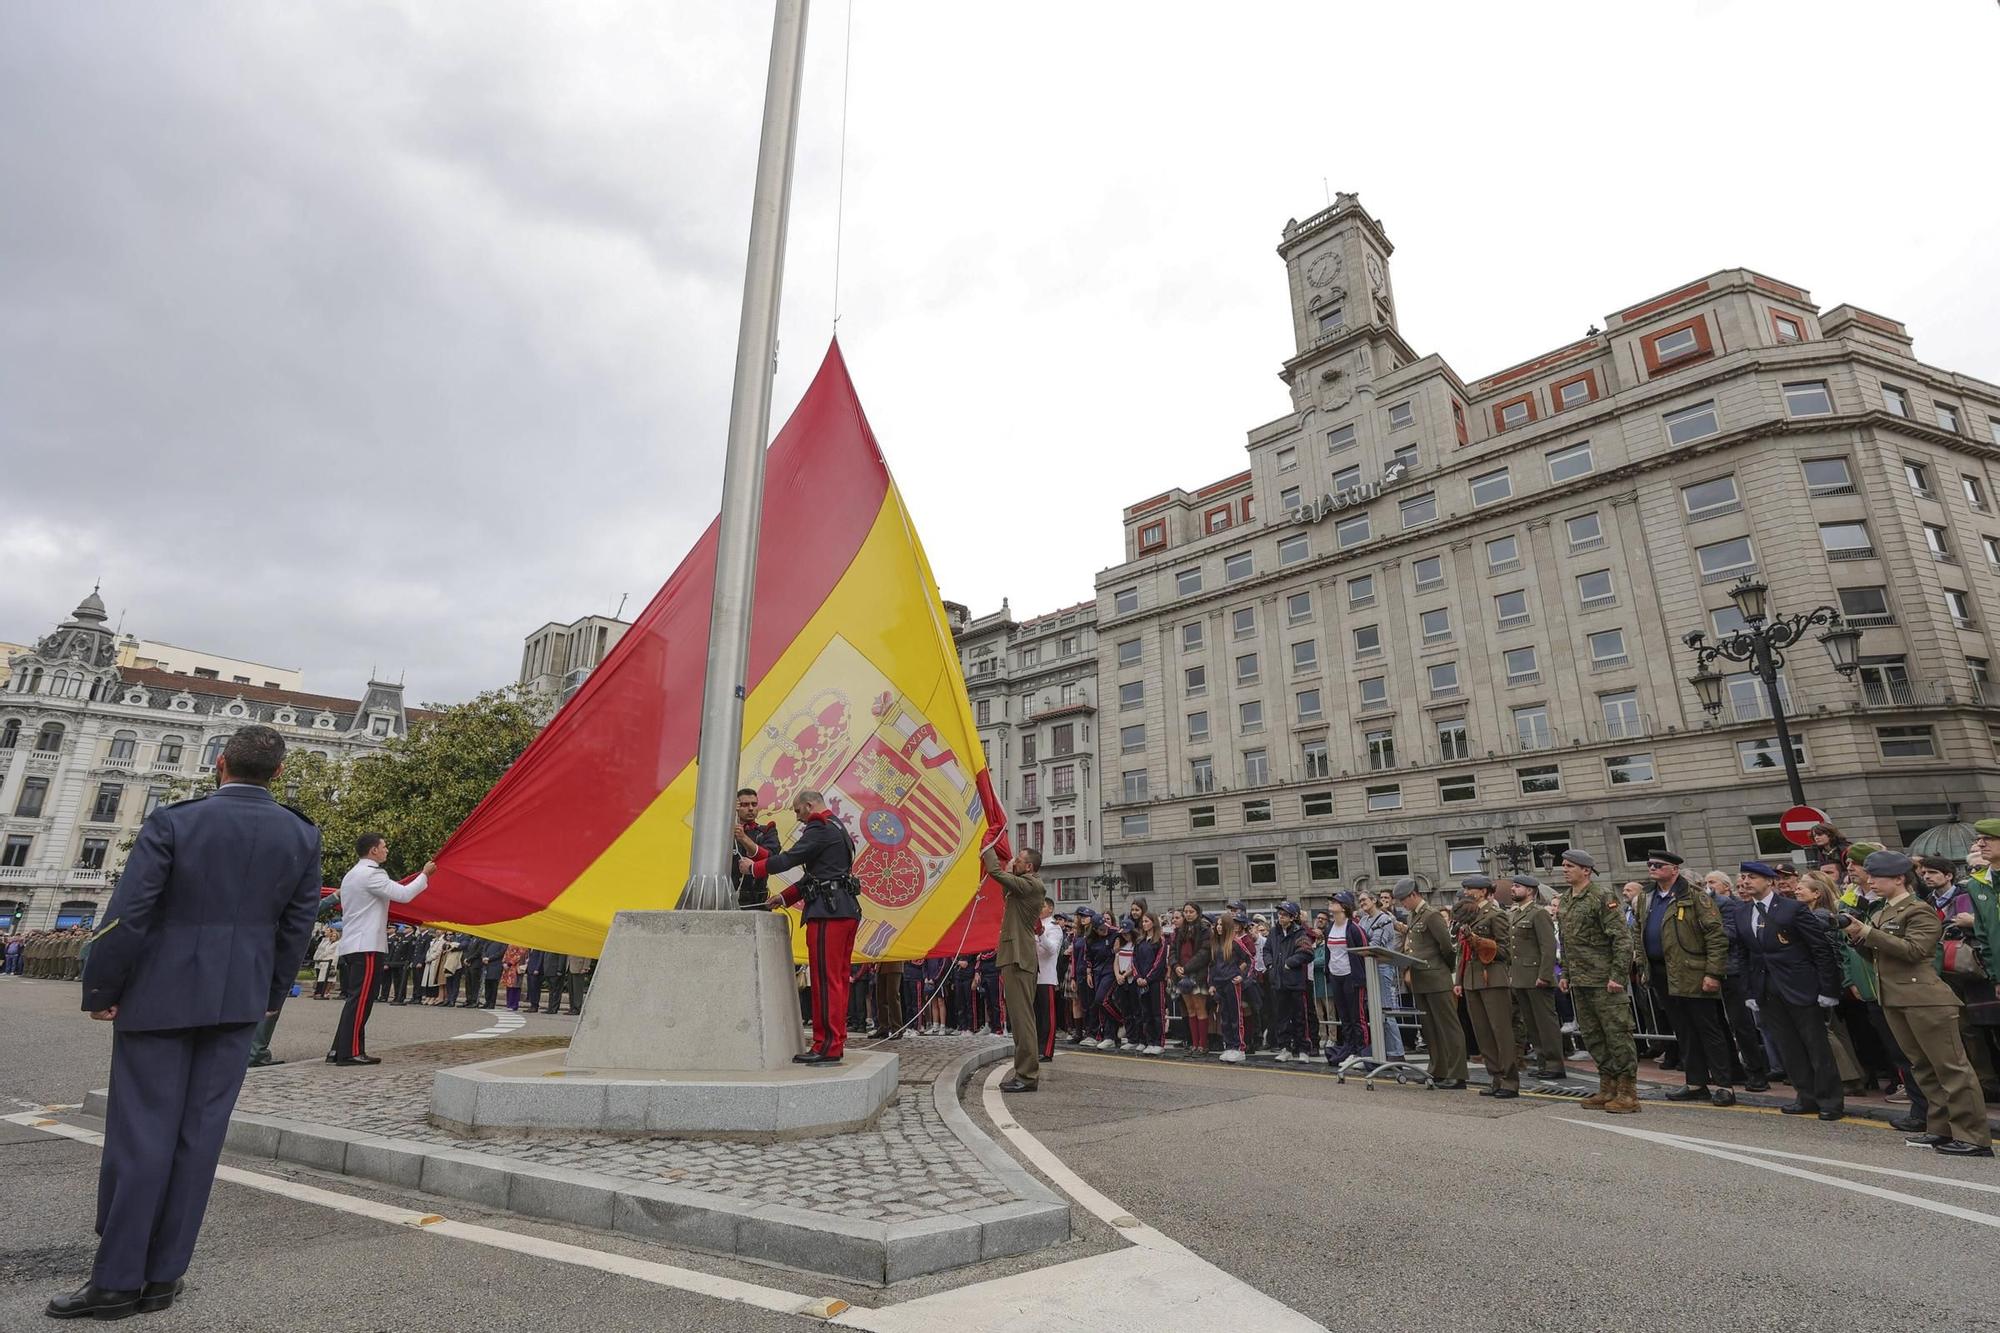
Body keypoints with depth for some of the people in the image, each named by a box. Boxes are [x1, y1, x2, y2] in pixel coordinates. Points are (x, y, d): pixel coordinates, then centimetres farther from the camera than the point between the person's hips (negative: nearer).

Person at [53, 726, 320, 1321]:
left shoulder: (173, 822, -10)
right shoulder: (302, 836, -1)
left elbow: (127, 917, -11)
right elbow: (297, 926, 2)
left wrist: (100, 991, 1)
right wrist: (269, 995, 15)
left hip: (160, 994, -2)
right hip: (239, 1000, 3)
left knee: (140, 1133, 6)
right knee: (200, 1134, 9)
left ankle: (117, 1279, 11)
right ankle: (163, 1275, 16)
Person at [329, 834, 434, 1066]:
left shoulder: (351, 875, 19)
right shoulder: (371, 874, -13)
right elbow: (403, 894, -18)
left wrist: (381, 926, 29)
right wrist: (425, 875, -7)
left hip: (351, 945, 10)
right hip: (367, 946, -10)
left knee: (355, 999, 12)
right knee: (361, 999, -7)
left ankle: (339, 1050, 13)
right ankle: (351, 1052, -6)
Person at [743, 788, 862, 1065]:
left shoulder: (820, 829, -9)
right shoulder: (836, 829, 23)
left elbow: (789, 859, -12)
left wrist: (753, 867, 4)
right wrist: (785, 897, 21)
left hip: (829, 912, -10)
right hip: (847, 910, 10)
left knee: (825, 979, -7)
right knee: (838, 980, 12)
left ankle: (827, 1045, -4)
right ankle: (836, 1043, 17)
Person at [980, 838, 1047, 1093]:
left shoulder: (1031, 885, -13)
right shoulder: (1029, 886, 17)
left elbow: (996, 872, -19)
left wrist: (986, 847, -6)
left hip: (1019, 959, -11)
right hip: (1019, 957, 11)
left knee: (1022, 1018, -8)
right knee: (1022, 1018, 15)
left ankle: (1027, 1076, -5)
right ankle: (1027, 1072, 22)